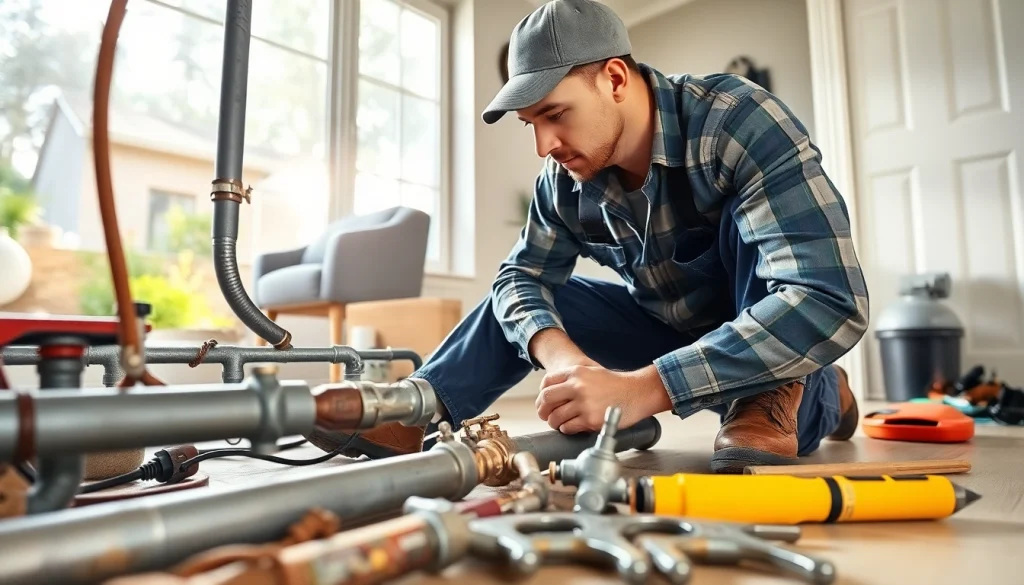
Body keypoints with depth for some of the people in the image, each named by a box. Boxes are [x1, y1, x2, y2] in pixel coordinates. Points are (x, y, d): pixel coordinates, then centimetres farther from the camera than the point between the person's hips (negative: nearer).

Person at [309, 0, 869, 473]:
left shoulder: (740, 122, -30)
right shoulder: (566, 179, -13)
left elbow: (832, 304, -40)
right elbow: (522, 275, -6)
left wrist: (642, 388, -47)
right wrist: (557, 353, -30)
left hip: (780, 338, -4)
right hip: (673, 329, 5)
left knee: (745, 218, -31)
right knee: (520, 300, -3)